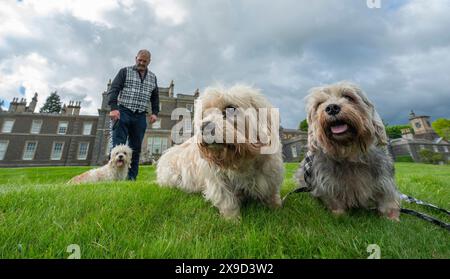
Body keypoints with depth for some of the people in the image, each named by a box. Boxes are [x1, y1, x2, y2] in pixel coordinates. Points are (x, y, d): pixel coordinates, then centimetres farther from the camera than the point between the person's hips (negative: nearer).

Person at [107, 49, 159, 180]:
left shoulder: (152, 77, 19)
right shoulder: (125, 71, 8)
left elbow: (155, 97, 22)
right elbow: (113, 89, -1)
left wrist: (155, 112, 7)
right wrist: (114, 108, -15)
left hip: (140, 117, 3)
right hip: (123, 113, -3)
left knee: (136, 148, 1)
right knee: (118, 145, -8)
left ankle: (131, 177, 6)